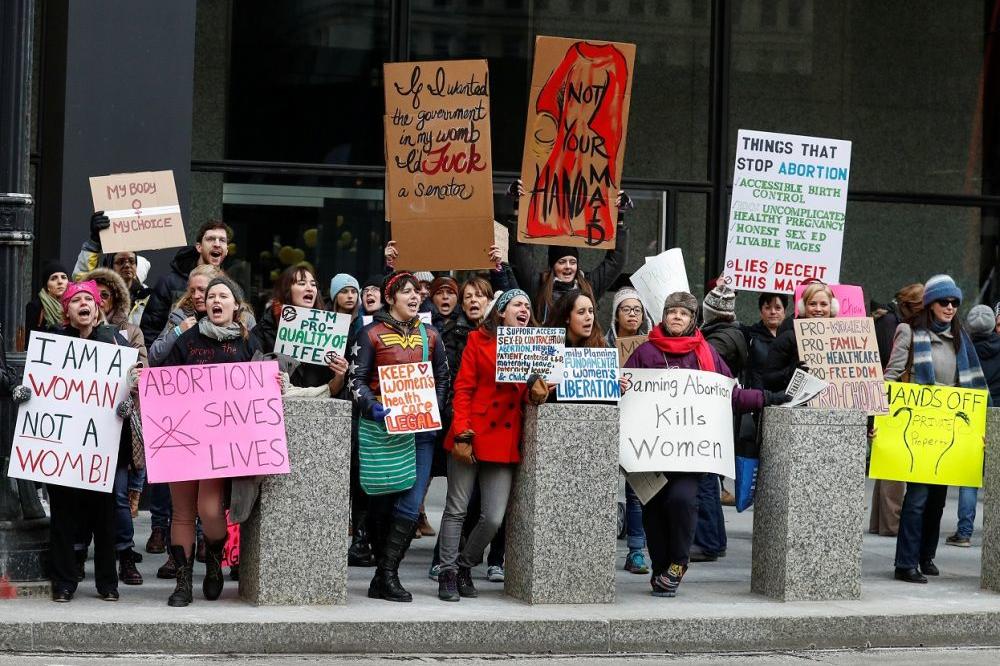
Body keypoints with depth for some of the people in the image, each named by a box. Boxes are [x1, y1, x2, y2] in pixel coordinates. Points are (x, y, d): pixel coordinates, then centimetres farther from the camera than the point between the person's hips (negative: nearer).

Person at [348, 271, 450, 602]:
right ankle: (386, 572, 16)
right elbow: (357, 379, -3)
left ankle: (386, 574, -5)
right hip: (380, 427, -3)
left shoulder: (430, 336, 14)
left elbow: (442, 378, 20)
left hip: (421, 429, 3)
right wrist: (374, 408, -18)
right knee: (381, 503, 4)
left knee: (410, 506, -9)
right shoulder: (372, 334, 1)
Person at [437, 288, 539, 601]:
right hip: (471, 436, -3)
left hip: (505, 443, 3)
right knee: (457, 510, 1)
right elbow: (463, 388, -2)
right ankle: (448, 574, 10)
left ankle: (465, 567, 18)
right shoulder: (479, 340, 2)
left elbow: (529, 396, 13)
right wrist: (462, 433, -10)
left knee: (494, 518, -3)